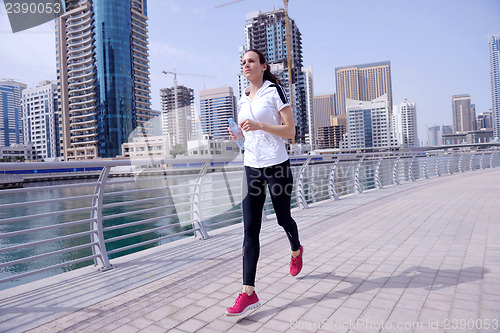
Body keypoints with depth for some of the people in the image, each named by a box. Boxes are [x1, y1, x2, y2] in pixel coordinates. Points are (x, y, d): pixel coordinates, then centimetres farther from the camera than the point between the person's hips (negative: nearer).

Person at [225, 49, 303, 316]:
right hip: (251, 168, 5)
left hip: (277, 166, -5)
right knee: (250, 229, -3)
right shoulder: (242, 100, 15)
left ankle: (296, 251, 47)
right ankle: (248, 292, -1)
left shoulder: (275, 91, -3)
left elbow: (290, 131, -9)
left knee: (283, 218, 12)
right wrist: (237, 132, 5)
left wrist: (259, 125, -20)